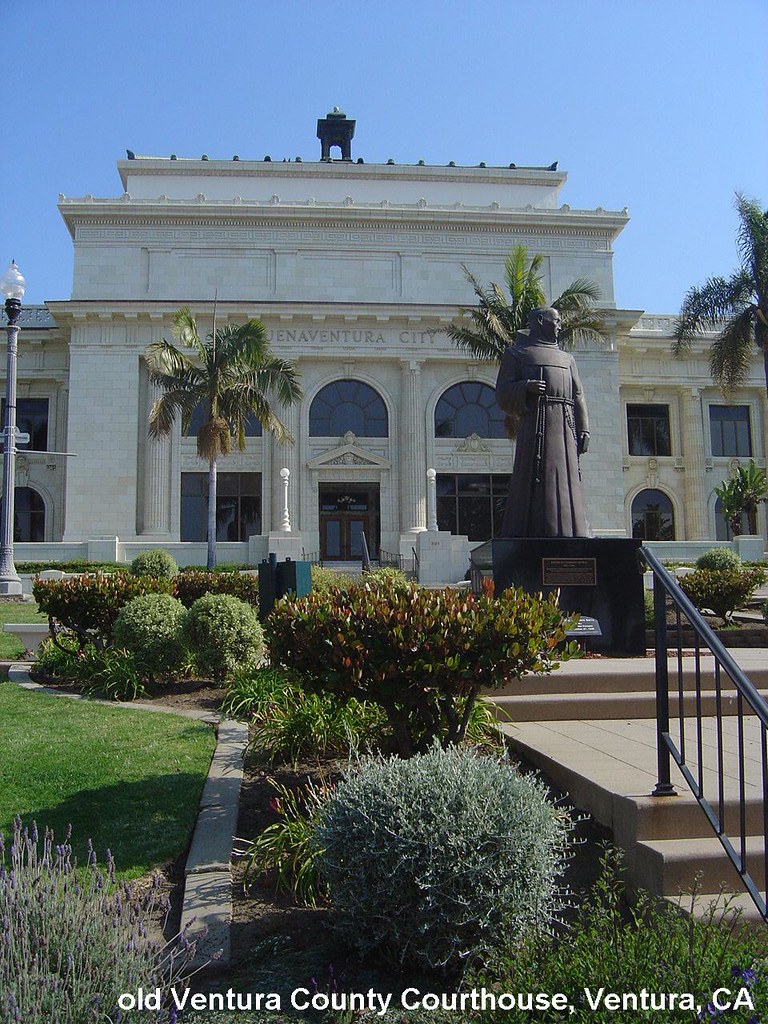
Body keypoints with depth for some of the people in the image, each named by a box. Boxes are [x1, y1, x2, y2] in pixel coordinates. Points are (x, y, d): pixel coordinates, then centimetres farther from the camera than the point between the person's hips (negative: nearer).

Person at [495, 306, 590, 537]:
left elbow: (578, 397, 19)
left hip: (565, 426, 4)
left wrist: (584, 430, 6)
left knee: (566, 483, -2)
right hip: (534, 424, -4)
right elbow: (502, 394, 4)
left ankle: (567, 534, -2)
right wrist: (526, 386, -15)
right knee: (533, 481, -12)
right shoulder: (516, 353, 15)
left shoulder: (567, 358, 28)